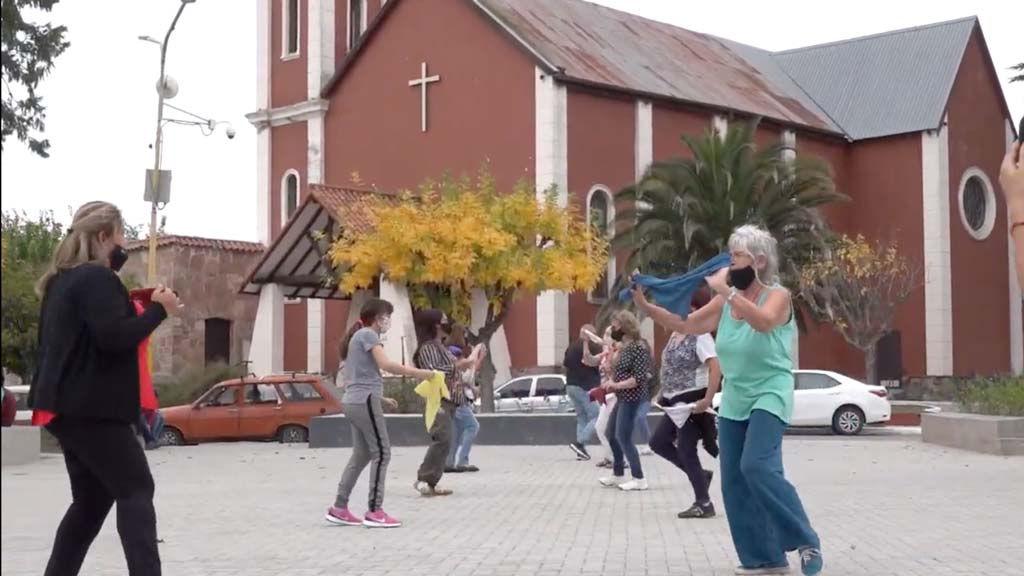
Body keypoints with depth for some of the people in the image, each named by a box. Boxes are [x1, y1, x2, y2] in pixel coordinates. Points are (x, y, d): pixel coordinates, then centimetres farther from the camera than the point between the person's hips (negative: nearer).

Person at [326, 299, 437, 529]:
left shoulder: (358, 337, 22)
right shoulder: (368, 335, -7)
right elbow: (386, 365, -21)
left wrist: (380, 399, 19)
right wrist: (417, 373, -18)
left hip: (353, 402, 10)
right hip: (364, 402, -10)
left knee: (361, 455, 12)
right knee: (381, 453, -7)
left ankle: (339, 508, 12)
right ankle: (374, 512, -9)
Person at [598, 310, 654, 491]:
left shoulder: (638, 347, -17)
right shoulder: (625, 346, 11)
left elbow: (640, 378, -22)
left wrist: (616, 385, -22)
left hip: (632, 398, -10)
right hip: (622, 397, 10)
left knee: (623, 437, -7)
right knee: (611, 435, 16)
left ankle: (639, 479, -1)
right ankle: (618, 474, 29)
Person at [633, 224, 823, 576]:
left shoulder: (778, 296, -9)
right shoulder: (725, 302, 7)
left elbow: (764, 322, -31)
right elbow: (685, 326, 8)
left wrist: (724, 289, -30)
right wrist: (645, 307, -3)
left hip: (769, 396, -7)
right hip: (734, 401, 7)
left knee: (758, 466, -26)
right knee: (735, 482, 3)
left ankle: (805, 540, -12)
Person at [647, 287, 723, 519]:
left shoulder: (701, 336, -15)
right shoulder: (675, 335, 12)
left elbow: (716, 367, -25)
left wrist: (708, 399, -32)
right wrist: (664, 394, 16)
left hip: (692, 400, -9)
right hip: (676, 401, 9)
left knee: (686, 450, -7)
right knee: (658, 442, 11)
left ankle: (704, 504, 2)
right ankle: (700, 474, 21)